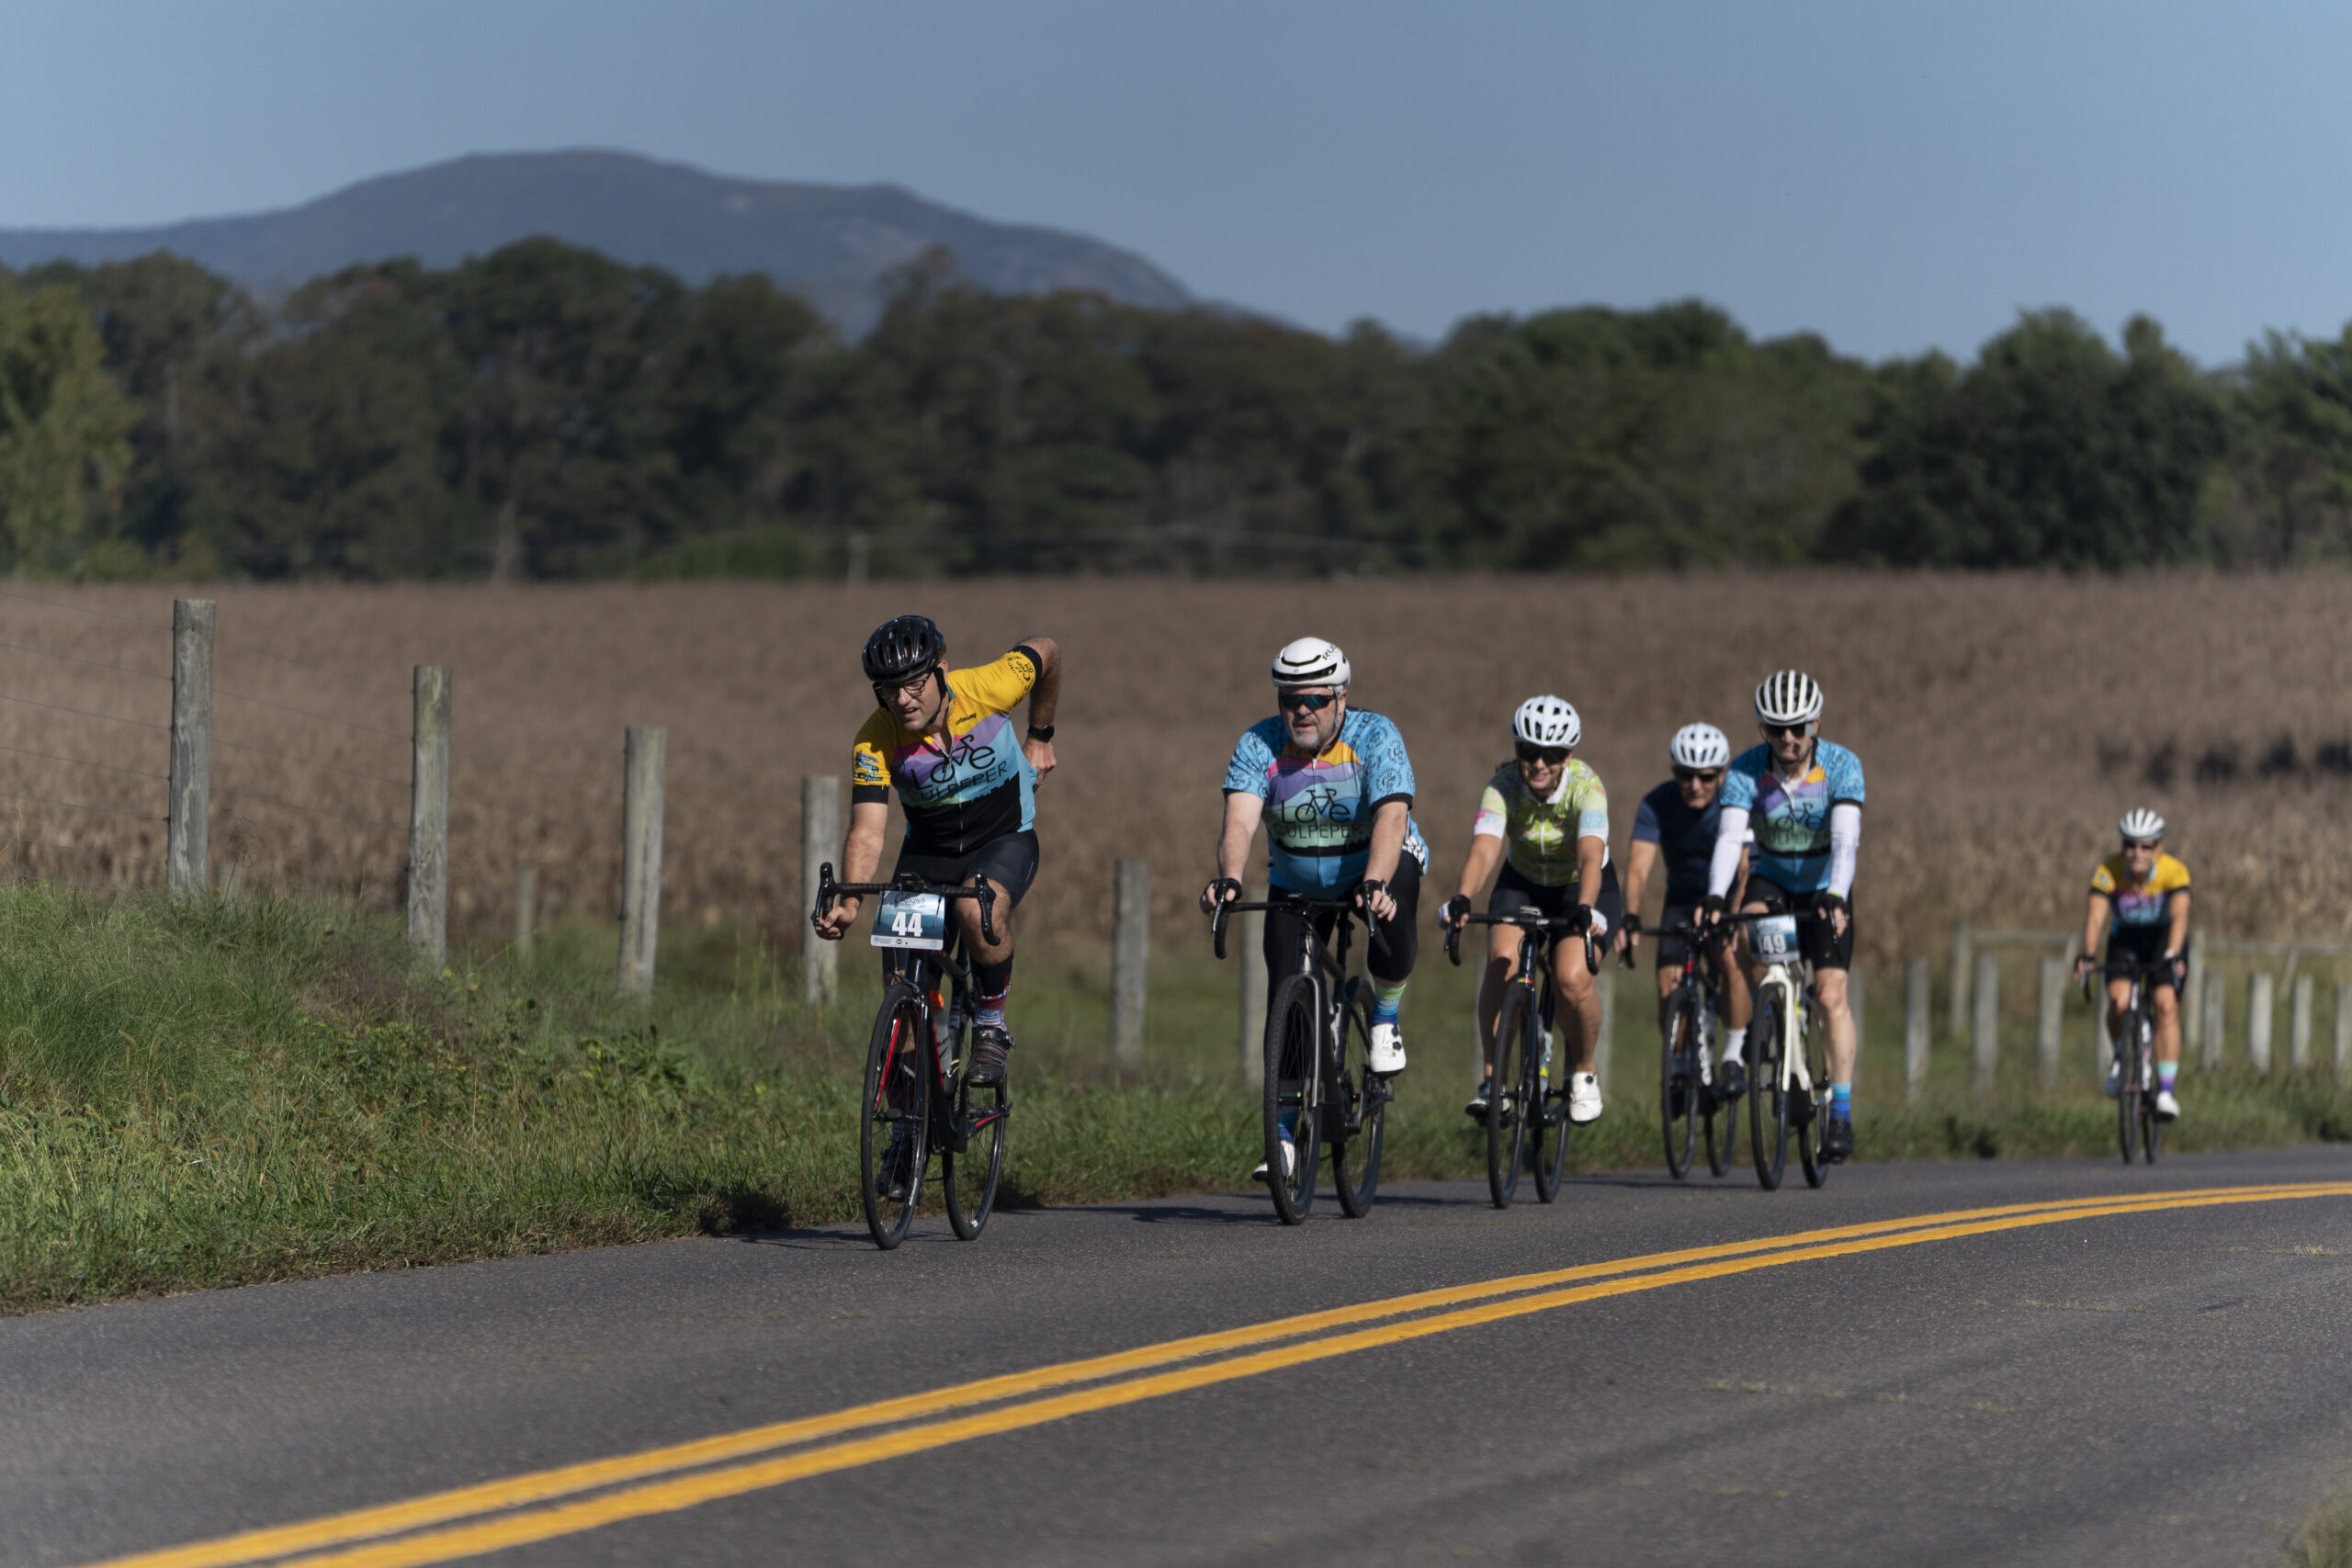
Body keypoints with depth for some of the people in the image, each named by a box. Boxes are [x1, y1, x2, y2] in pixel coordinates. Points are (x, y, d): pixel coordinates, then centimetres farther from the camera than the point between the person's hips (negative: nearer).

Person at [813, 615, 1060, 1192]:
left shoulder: (987, 689, -26)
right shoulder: (875, 743, -24)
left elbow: (1046, 651, -5)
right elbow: (866, 831, -32)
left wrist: (1040, 736, 7)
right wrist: (848, 902, -49)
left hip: (1004, 838, -2)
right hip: (927, 849, 2)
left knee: (979, 909, -36)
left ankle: (991, 1022, -9)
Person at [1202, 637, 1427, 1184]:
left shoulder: (1375, 738, -24)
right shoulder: (1259, 745, -17)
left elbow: (1391, 816, -37)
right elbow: (1240, 819, -31)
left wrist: (1374, 885, -55)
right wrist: (1229, 878, -51)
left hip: (1376, 864, -3)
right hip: (1297, 883, 3)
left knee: (1391, 919, -36)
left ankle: (1386, 1016, -8)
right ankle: (1284, 1132, 5)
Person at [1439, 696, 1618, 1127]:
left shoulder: (1586, 786, -29)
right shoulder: (1503, 786, -25)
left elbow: (1591, 857, -44)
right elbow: (1483, 850, -40)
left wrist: (1586, 910, -63)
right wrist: (1462, 899, -59)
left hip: (1581, 887, -2)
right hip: (1523, 884, 2)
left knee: (1572, 979, -25)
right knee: (1502, 962, -27)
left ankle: (1583, 1073, 3)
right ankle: (1492, 1079, -16)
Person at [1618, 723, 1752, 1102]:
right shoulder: (1657, 805, -20)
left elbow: (1744, 867, -35)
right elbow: (1639, 866, -31)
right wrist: (1630, 919, -48)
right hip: (1683, 900, 2)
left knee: (1732, 964, -31)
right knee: (1669, 995, -11)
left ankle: (1733, 1059, -13)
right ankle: (1696, 1068, 14)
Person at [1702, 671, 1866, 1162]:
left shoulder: (1842, 766, -23)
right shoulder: (1746, 770, -20)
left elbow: (1845, 839, -34)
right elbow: (1729, 836, -31)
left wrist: (1835, 896, -51)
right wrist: (1716, 896, -48)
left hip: (1825, 887, -2)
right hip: (1771, 880, 2)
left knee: (1832, 995, -15)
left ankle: (1841, 1112, -11)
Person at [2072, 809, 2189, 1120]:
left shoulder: (2174, 871, -25)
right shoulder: (2108, 872, -23)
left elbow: (2180, 916, -36)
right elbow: (2095, 916, -31)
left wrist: (2172, 956, -52)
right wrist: (2087, 955, -47)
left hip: (2164, 940, -1)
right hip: (2126, 940, 1)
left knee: (2167, 1006, -21)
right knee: (2118, 1000, -25)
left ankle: (2166, 1091, -17)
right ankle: (2119, 1055, 6)